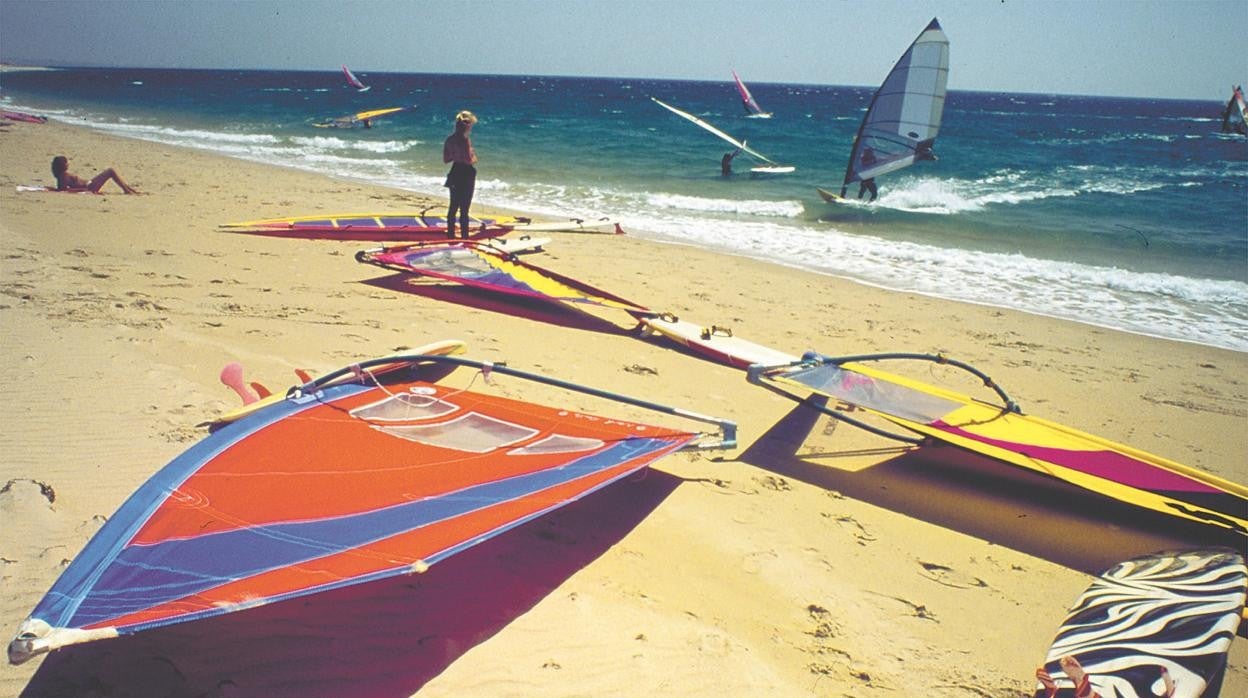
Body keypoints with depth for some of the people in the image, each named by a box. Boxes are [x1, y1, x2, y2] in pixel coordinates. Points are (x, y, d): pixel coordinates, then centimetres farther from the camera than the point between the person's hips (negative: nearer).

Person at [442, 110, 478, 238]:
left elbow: (445, 159, 9)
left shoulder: (449, 139, 4)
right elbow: (469, 160, -21)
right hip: (466, 175, -7)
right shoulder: (465, 140, -18)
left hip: (455, 175, 7)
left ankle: (450, 234, 24)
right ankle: (464, 236, 4)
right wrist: (473, 155, -1)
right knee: (464, 209, -1)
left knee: (453, 207, 17)